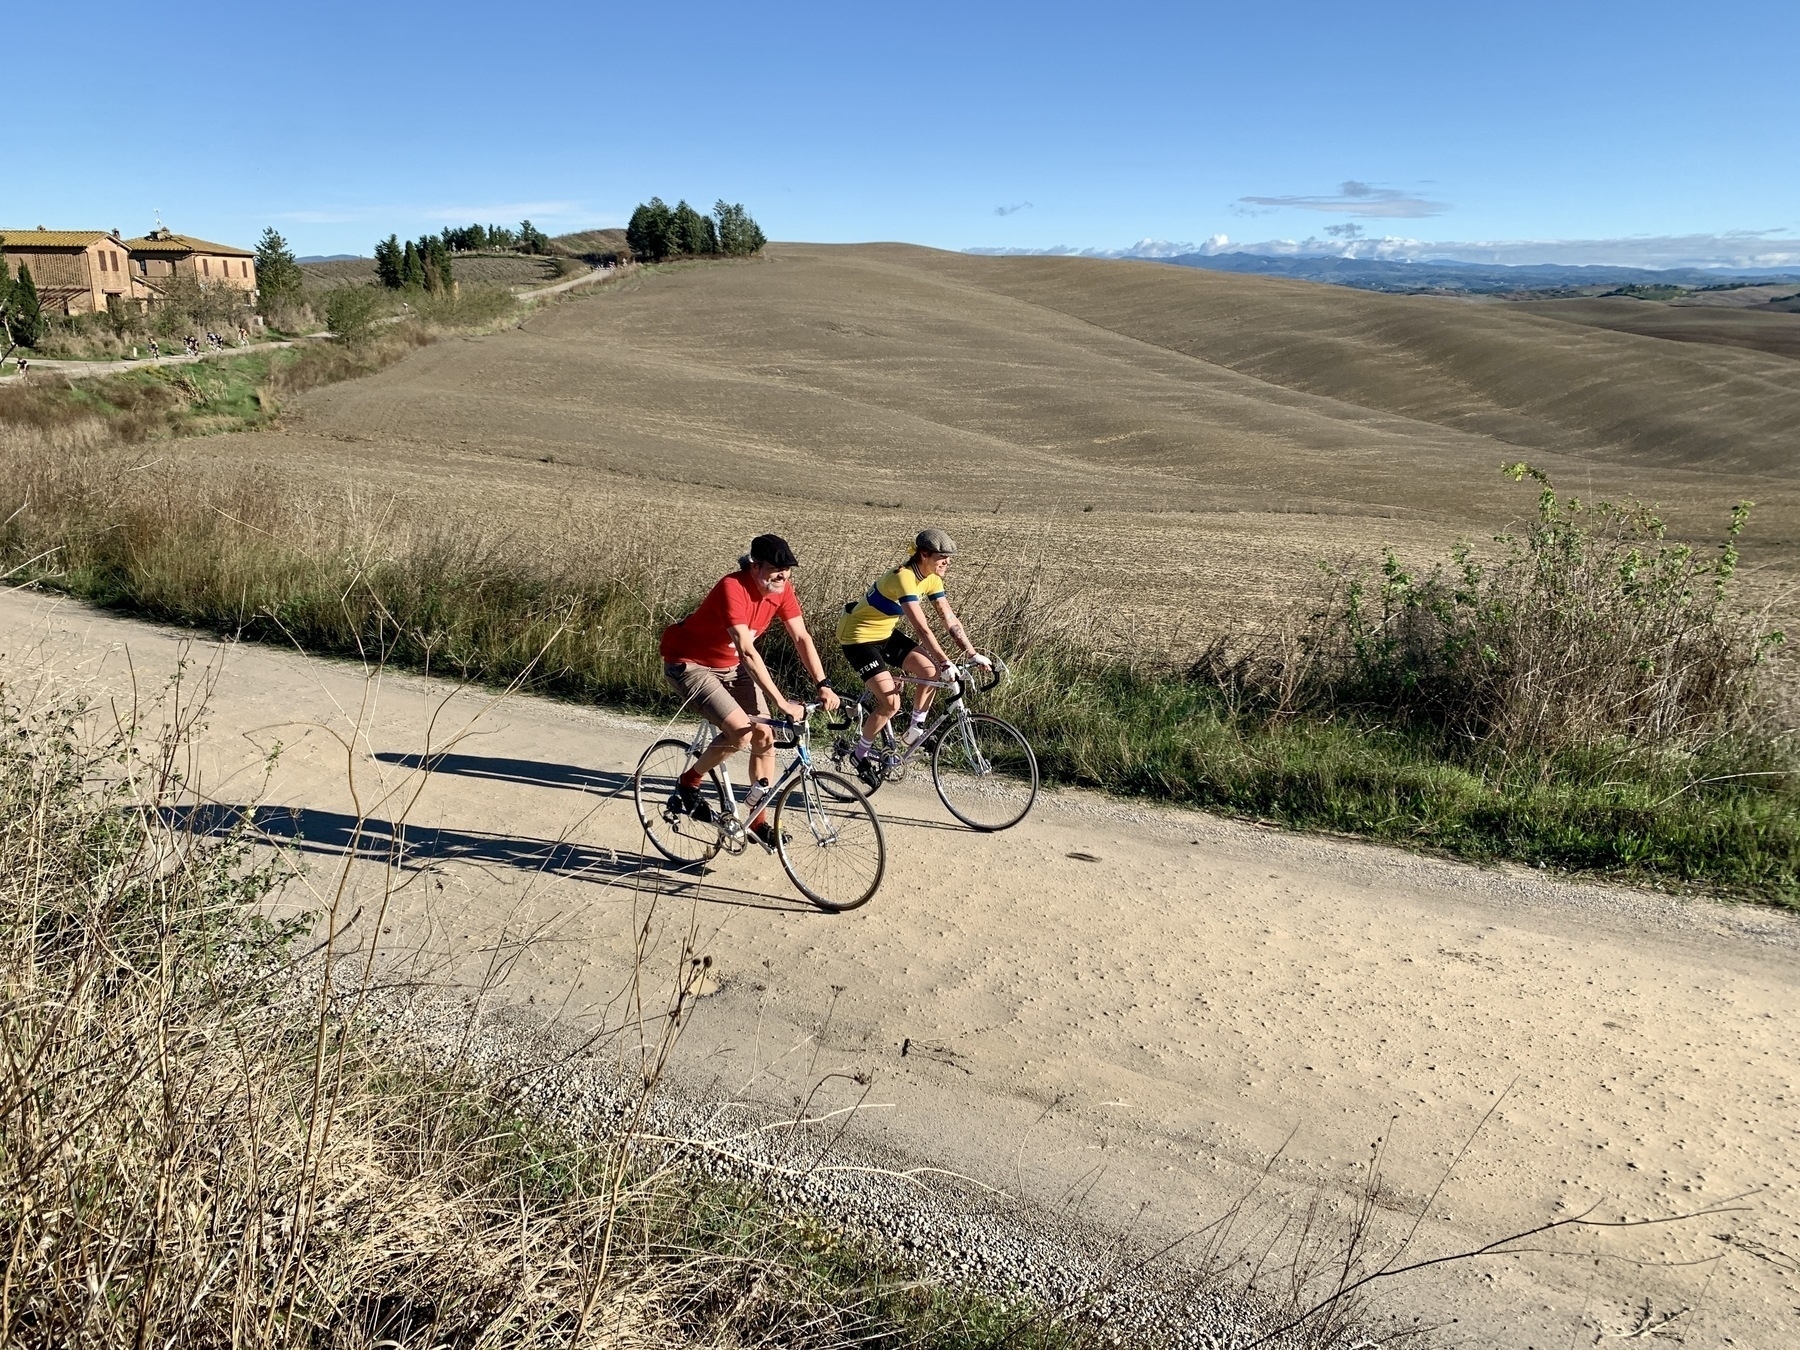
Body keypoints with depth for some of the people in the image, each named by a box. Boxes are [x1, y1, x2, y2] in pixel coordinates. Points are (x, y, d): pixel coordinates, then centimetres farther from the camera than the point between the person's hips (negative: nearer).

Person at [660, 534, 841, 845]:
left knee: (765, 738, -1)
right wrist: (782, 703, -42)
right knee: (741, 732, -24)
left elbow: (802, 638, -11)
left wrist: (822, 685, -23)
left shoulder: (782, 590, -11)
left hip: (731, 665, 7)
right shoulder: (733, 588, -33)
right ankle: (687, 786, 1)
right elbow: (747, 651, -39)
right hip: (690, 663, -7)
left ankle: (758, 820, 14)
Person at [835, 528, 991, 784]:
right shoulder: (904, 578, -30)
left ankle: (915, 730, 11)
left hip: (885, 633, 9)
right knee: (891, 703, -15)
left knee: (931, 671, -7)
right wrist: (946, 663, -38)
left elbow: (951, 620, -3)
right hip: (858, 637, -8)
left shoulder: (932, 579, -4)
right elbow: (922, 629, -35)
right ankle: (860, 752, 6)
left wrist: (974, 654, -10)